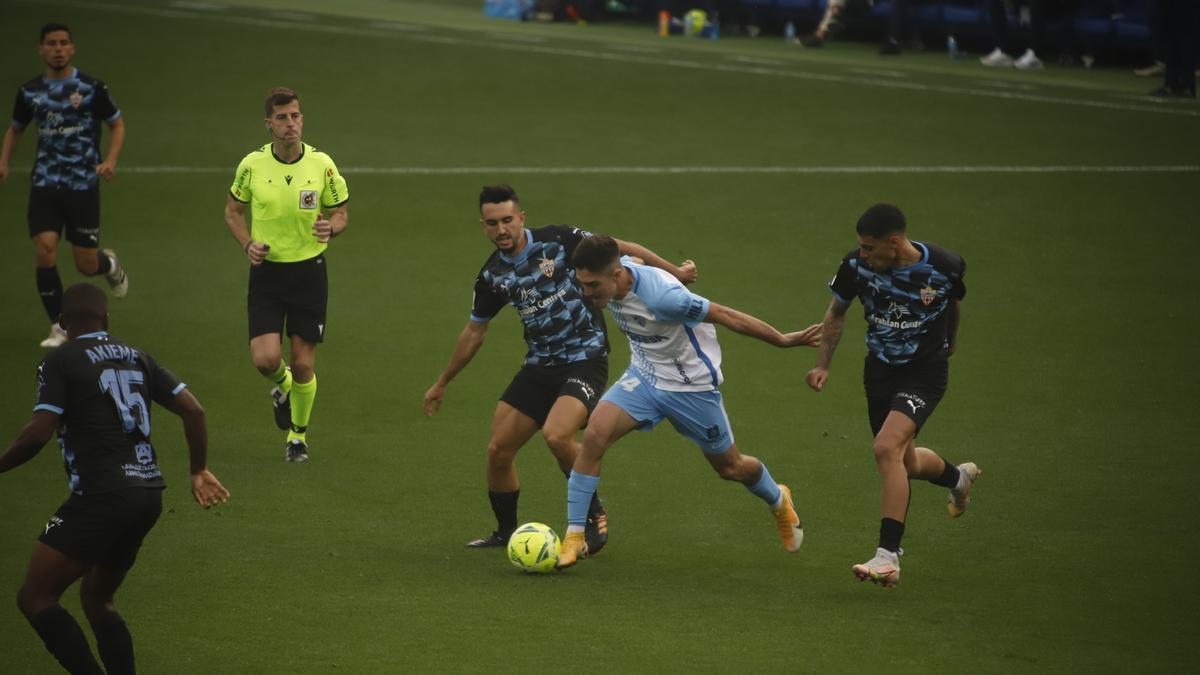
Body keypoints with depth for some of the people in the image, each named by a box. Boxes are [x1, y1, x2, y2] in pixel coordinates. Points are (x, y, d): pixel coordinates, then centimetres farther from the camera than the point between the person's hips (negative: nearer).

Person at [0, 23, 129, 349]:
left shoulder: (91, 87, -4)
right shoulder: (30, 91, 5)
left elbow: (117, 124, 4)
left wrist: (110, 160, -12)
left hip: (83, 185, -2)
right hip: (45, 185, 2)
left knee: (87, 265, 1)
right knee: (45, 251, -14)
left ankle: (110, 265, 41)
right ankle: (59, 327, 1)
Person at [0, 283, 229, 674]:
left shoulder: (59, 363, -4)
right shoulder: (137, 358, 15)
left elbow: (38, 434, -14)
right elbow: (192, 410, 11)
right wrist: (199, 471, 23)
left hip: (101, 496, -7)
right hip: (149, 494, 8)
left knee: (35, 597, -2)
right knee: (96, 599, 22)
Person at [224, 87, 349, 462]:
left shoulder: (322, 164, -6)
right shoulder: (252, 165, -6)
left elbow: (341, 212, 5)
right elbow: (232, 210, 9)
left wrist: (331, 227, -18)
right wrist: (247, 244, -9)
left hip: (309, 270, 0)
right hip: (267, 271, 0)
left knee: (303, 364, 2)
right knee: (265, 359, -12)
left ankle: (299, 434, 25)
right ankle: (282, 387, 27)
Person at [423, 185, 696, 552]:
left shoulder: (557, 240, -10)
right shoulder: (492, 274, 5)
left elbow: (619, 248, -4)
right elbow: (474, 331, 19)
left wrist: (673, 271, -9)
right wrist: (442, 383, 25)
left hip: (585, 359, -6)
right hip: (540, 366, 6)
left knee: (556, 435, -28)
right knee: (498, 450, 0)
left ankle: (594, 513, -5)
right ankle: (506, 532, 23)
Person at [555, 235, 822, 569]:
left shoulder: (661, 296, -37)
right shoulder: (607, 276, -17)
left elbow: (724, 315, -25)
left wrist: (784, 340, -15)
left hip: (691, 385, -5)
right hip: (643, 376, 5)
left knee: (730, 467, 14)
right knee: (595, 433, -19)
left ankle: (778, 500, 48)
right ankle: (574, 535, -12)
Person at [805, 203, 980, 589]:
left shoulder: (944, 266, -19)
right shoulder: (856, 266, -13)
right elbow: (837, 313, 6)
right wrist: (822, 365, 1)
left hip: (925, 369, -5)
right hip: (880, 369, 5)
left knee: (887, 447, -25)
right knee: (905, 462, 16)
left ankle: (888, 558, -25)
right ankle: (958, 477, 53)